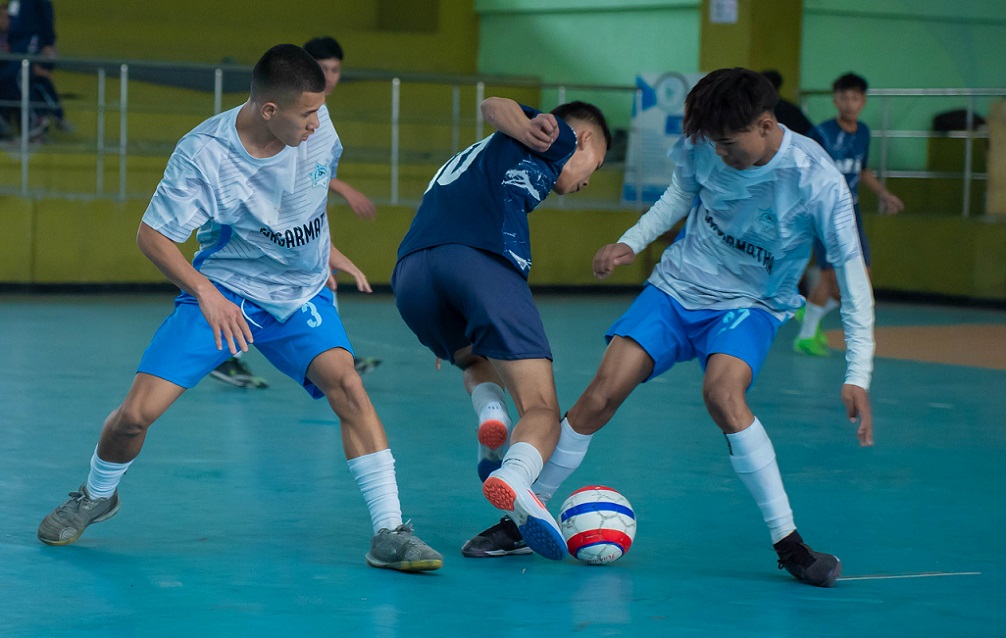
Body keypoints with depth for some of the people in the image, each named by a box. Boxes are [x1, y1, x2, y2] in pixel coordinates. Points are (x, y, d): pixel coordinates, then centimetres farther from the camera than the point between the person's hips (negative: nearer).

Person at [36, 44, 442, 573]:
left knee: (345, 382, -25)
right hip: (222, 294, -2)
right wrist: (205, 293, -22)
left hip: (302, 295, 2)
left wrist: (327, 251, 19)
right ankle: (96, 495, 24)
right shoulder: (202, 154, -22)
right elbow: (151, 235, -13)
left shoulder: (316, 124, -10)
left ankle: (389, 533, -21)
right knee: (137, 412, -10)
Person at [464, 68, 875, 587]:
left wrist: (858, 376, -24)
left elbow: (852, 273, -20)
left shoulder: (818, 182, -26)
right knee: (602, 392, -10)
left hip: (751, 304, -3)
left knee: (722, 393, -32)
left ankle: (789, 544, -22)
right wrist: (631, 242, 2)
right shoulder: (704, 145, -14)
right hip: (677, 286, 4)